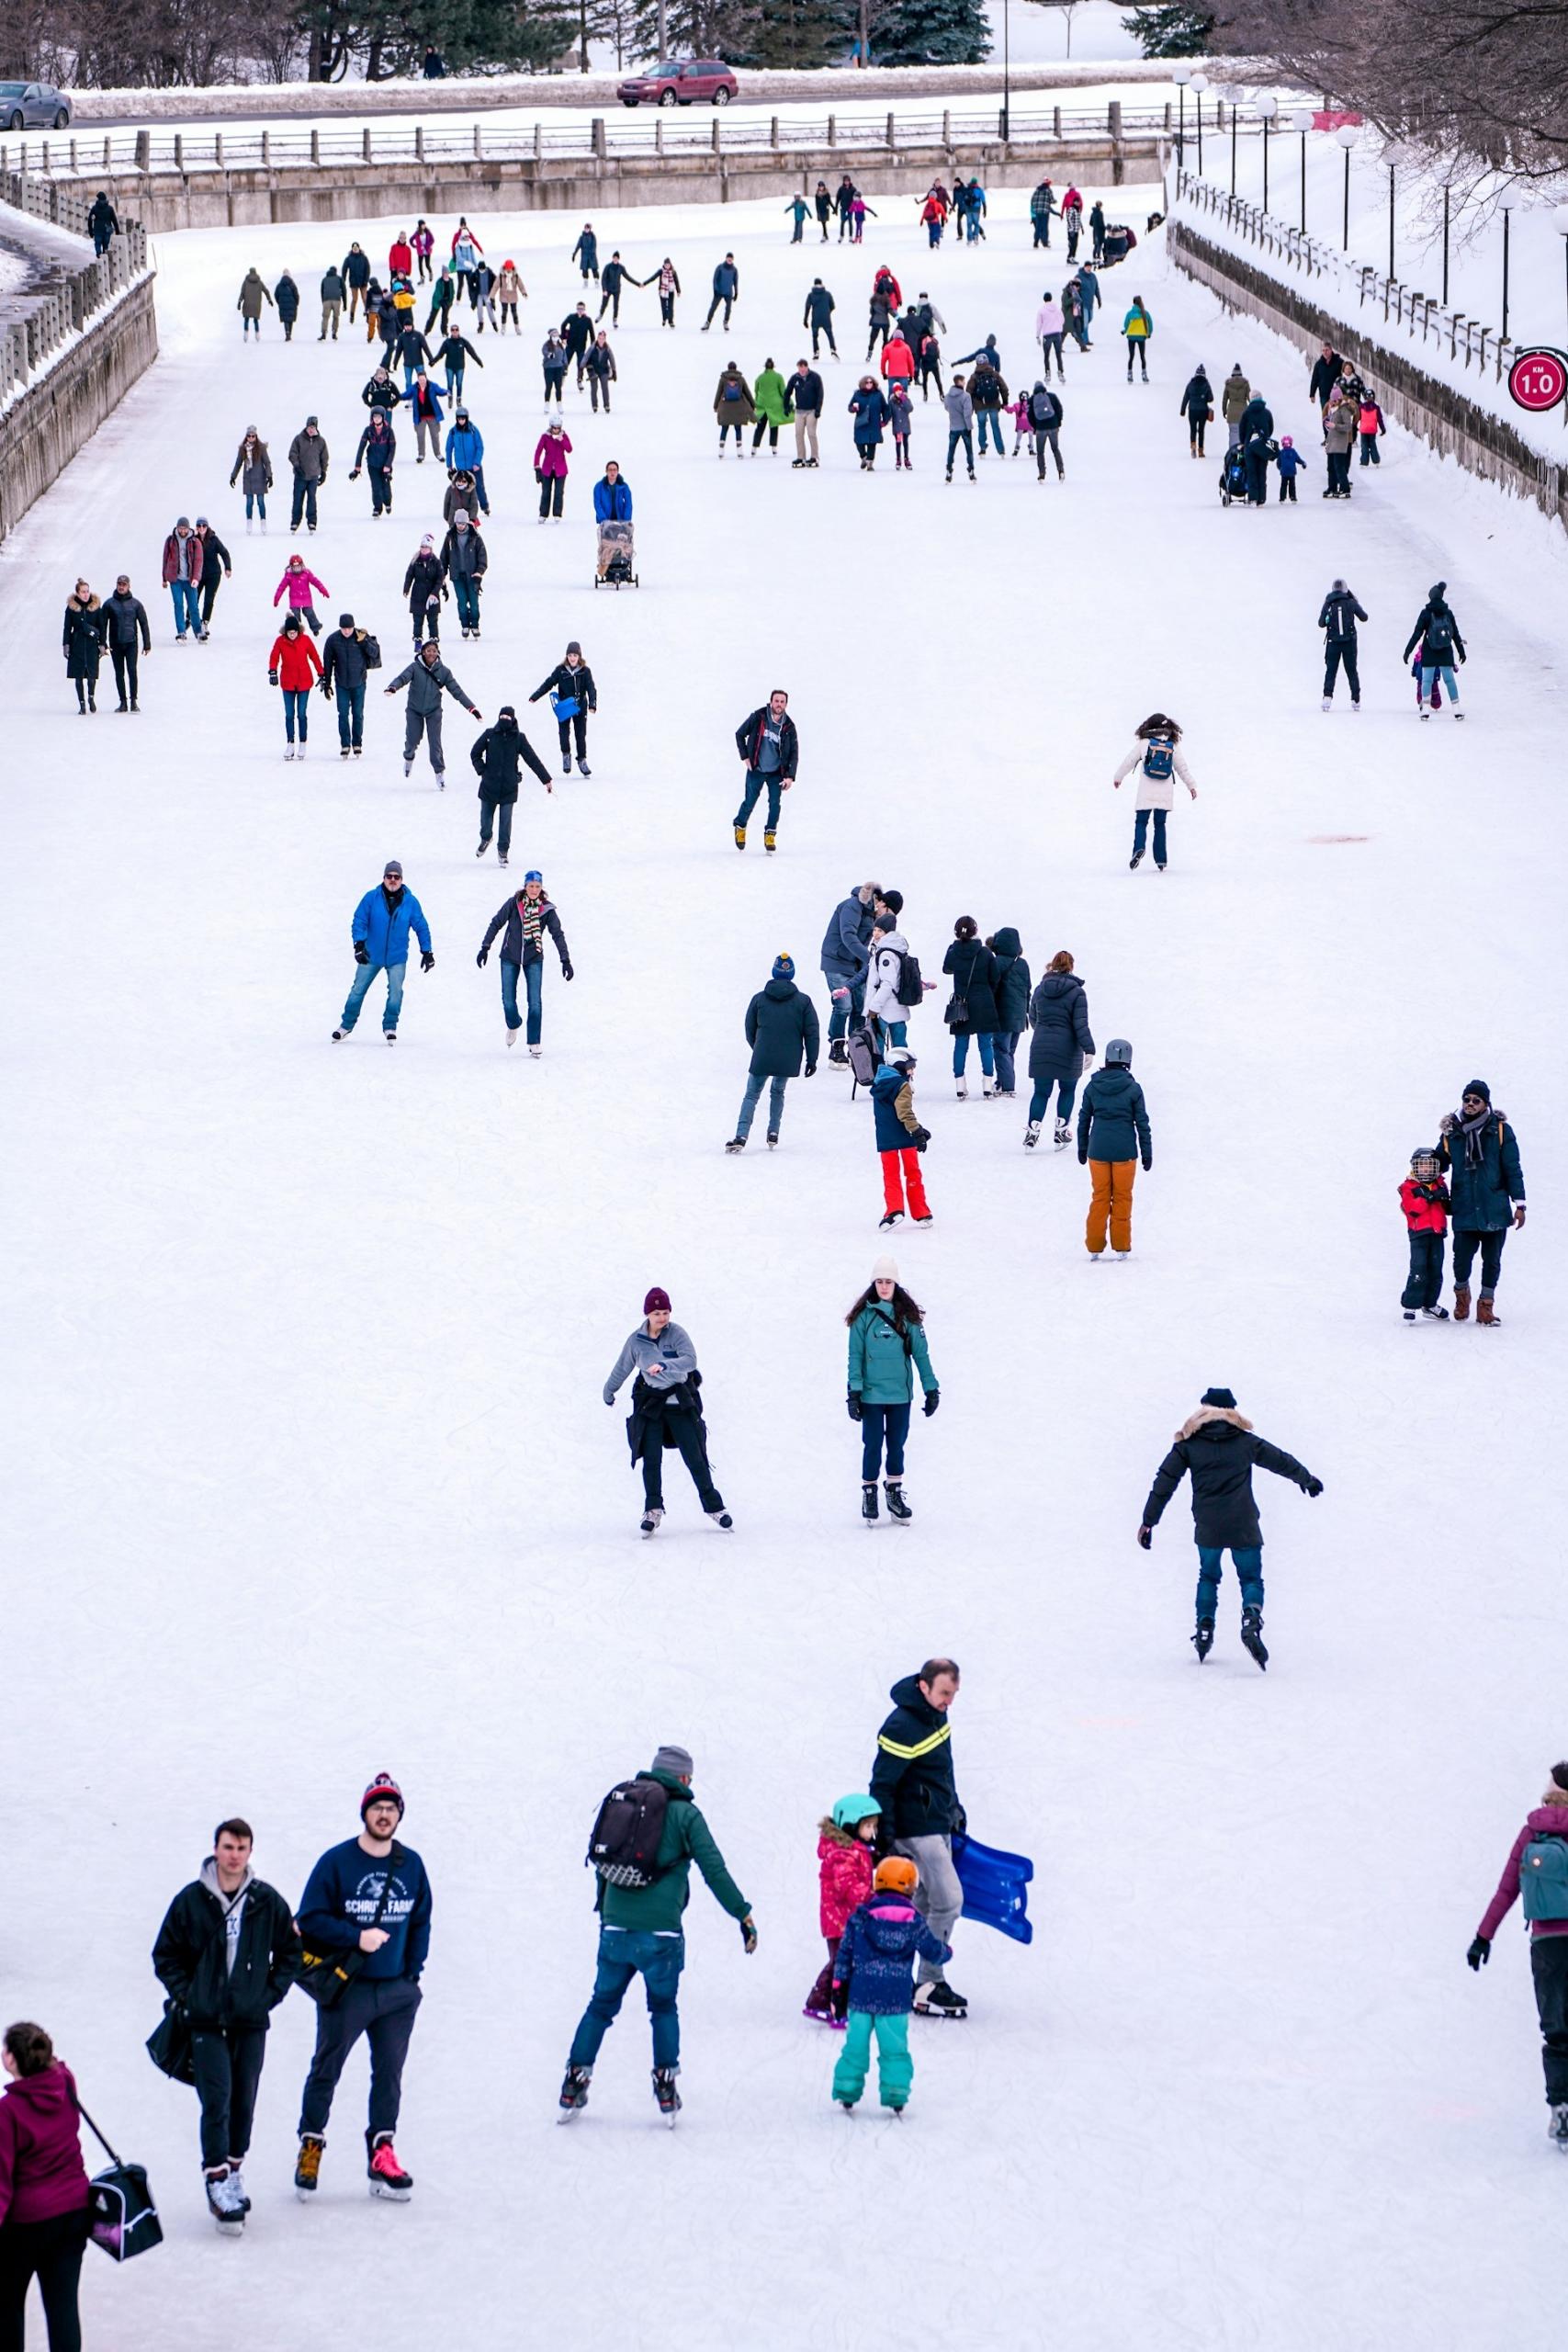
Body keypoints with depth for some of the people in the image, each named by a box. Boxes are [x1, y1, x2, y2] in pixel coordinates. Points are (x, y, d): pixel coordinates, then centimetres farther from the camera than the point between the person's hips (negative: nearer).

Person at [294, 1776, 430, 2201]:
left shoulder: (411, 1865, 5)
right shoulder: (336, 1862, -7)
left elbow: (420, 1922, 15)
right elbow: (310, 1919, -8)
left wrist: (413, 1973, 5)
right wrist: (357, 1937, -18)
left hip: (396, 1991, 3)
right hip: (345, 1988, -3)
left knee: (389, 2074, 5)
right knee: (326, 2071, 5)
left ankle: (382, 2156, 11)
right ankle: (310, 2146, 17)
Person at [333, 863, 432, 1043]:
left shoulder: (410, 902, -5)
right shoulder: (371, 898, -9)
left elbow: (421, 927, 4)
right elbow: (359, 921, -8)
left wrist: (427, 952, 3)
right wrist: (359, 944, -21)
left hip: (397, 958, 0)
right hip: (372, 955, 0)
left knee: (395, 992, -13)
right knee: (358, 990, 7)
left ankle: (390, 1027, 6)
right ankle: (347, 1025, 23)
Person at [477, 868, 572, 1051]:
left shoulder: (547, 909, -8)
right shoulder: (513, 904, -9)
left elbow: (558, 934, -5)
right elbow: (496, 924, -2)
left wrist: (565, 960, -10)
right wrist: (485, 948, -6)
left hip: (534, 959, 0)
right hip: (510, 957, 0)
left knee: (535, 1002, -7)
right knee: (508, 1000, 2)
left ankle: (534, 1042, 3)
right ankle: (513, 1025, 35)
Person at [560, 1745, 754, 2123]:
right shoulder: (685, 1814, -3)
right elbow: (715, 1871, -5)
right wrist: (744, 1916, 2)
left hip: (615, 1929, 3)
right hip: (660, 1932, -3)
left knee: (601, 2006, 15)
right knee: (663, 2009, 14)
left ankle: (574, 2085, 10)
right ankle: (665, 2089, 7)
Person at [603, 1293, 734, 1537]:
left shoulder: (676, 1333, -8)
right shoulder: (636, 1341, -1)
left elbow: (690, 1360, -22)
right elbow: (621, 1369, 14)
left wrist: (664, 1366, -38)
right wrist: (608, 1392, 27)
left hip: (681, 1404, -1)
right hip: (651, 1404, 1)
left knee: (695, 1459, -1)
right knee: (651, 1459, -9)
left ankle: (714, 1507, 11)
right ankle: (653, 1510, -1)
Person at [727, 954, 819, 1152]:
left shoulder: (759, 998, 1)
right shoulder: (803, 1001, 0)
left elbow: (750, 1031, 10)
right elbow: (812, 1033, 1)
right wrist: (811, 1059, 8)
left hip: (762, 1059, -1)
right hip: (789, 1060, 1)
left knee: (751, 1095, 4)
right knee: (778, 1092, 22)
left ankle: (741, 1136, -11)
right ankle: (773, 1134, 19)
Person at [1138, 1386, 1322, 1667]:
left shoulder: (1188, 1444, 4)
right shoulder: (1246, 1441, 5)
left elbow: (1165, 1481, 1)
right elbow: (1281, 1461, 18)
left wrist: (1149, 1521, 5)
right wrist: (1307, 1479, 35)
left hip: (1207, 1528, 1)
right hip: (1244, 1527, -1)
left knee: (1208, 1576, 22)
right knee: (1251, 1578, 8)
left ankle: (1205, 1629, 11)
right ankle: (1251, 1619, -20)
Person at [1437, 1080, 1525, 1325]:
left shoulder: (1500, 1130, 1)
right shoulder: (1452, 1132, 5)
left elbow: (1512, 1170, 2)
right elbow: (1438, 1164, 18)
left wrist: (1519, 1204, -1)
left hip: (1494, 1209, 0)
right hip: (1464, 1210, 1)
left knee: (1492, 1260, 5)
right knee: (1462, 1258, -3)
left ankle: (1485, 1306, 19)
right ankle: (1462, 1294, 27)